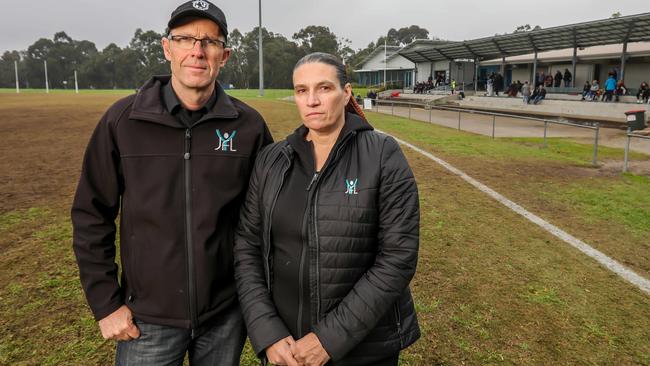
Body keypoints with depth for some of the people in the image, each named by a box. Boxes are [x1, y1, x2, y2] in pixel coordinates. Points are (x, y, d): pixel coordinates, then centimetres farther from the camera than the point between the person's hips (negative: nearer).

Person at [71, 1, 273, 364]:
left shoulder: (248, 125, -7)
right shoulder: (123, 119, -8)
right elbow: (91, 215, -2)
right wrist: (105, 303, -3)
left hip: (226, 314, 1)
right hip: (147, 319, 0)